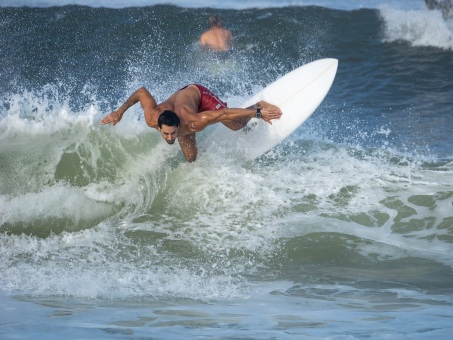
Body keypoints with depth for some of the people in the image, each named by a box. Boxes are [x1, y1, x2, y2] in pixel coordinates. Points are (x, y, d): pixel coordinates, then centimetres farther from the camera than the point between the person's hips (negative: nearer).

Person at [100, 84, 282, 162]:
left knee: (237, 125, -6)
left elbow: (226, 113, -42)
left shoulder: (192, 123, -48)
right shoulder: (152, 119, -41)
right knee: (191, 158, 7)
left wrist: (258, 113, -37)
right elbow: (141, 92, -23)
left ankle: (258, 106, 25)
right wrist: (120, 111, -15)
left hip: (197, 93, -3)